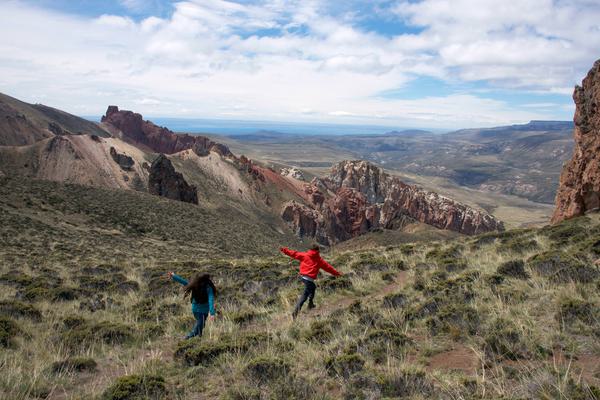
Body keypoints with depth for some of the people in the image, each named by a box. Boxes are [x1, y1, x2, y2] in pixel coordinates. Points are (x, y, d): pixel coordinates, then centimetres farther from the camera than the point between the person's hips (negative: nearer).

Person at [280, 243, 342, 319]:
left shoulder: (304, 255, 9)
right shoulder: (319, 260, 4)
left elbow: (294, 254, 7)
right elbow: (328, 267, 11)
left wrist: (284, 250, 15)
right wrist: (336, 273, 21)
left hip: (302, 276, 6)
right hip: (309, 278, -6)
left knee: (313, 287, 30)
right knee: (305, 295, -7)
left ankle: (310, 304, 34)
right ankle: (296, 312, -18)